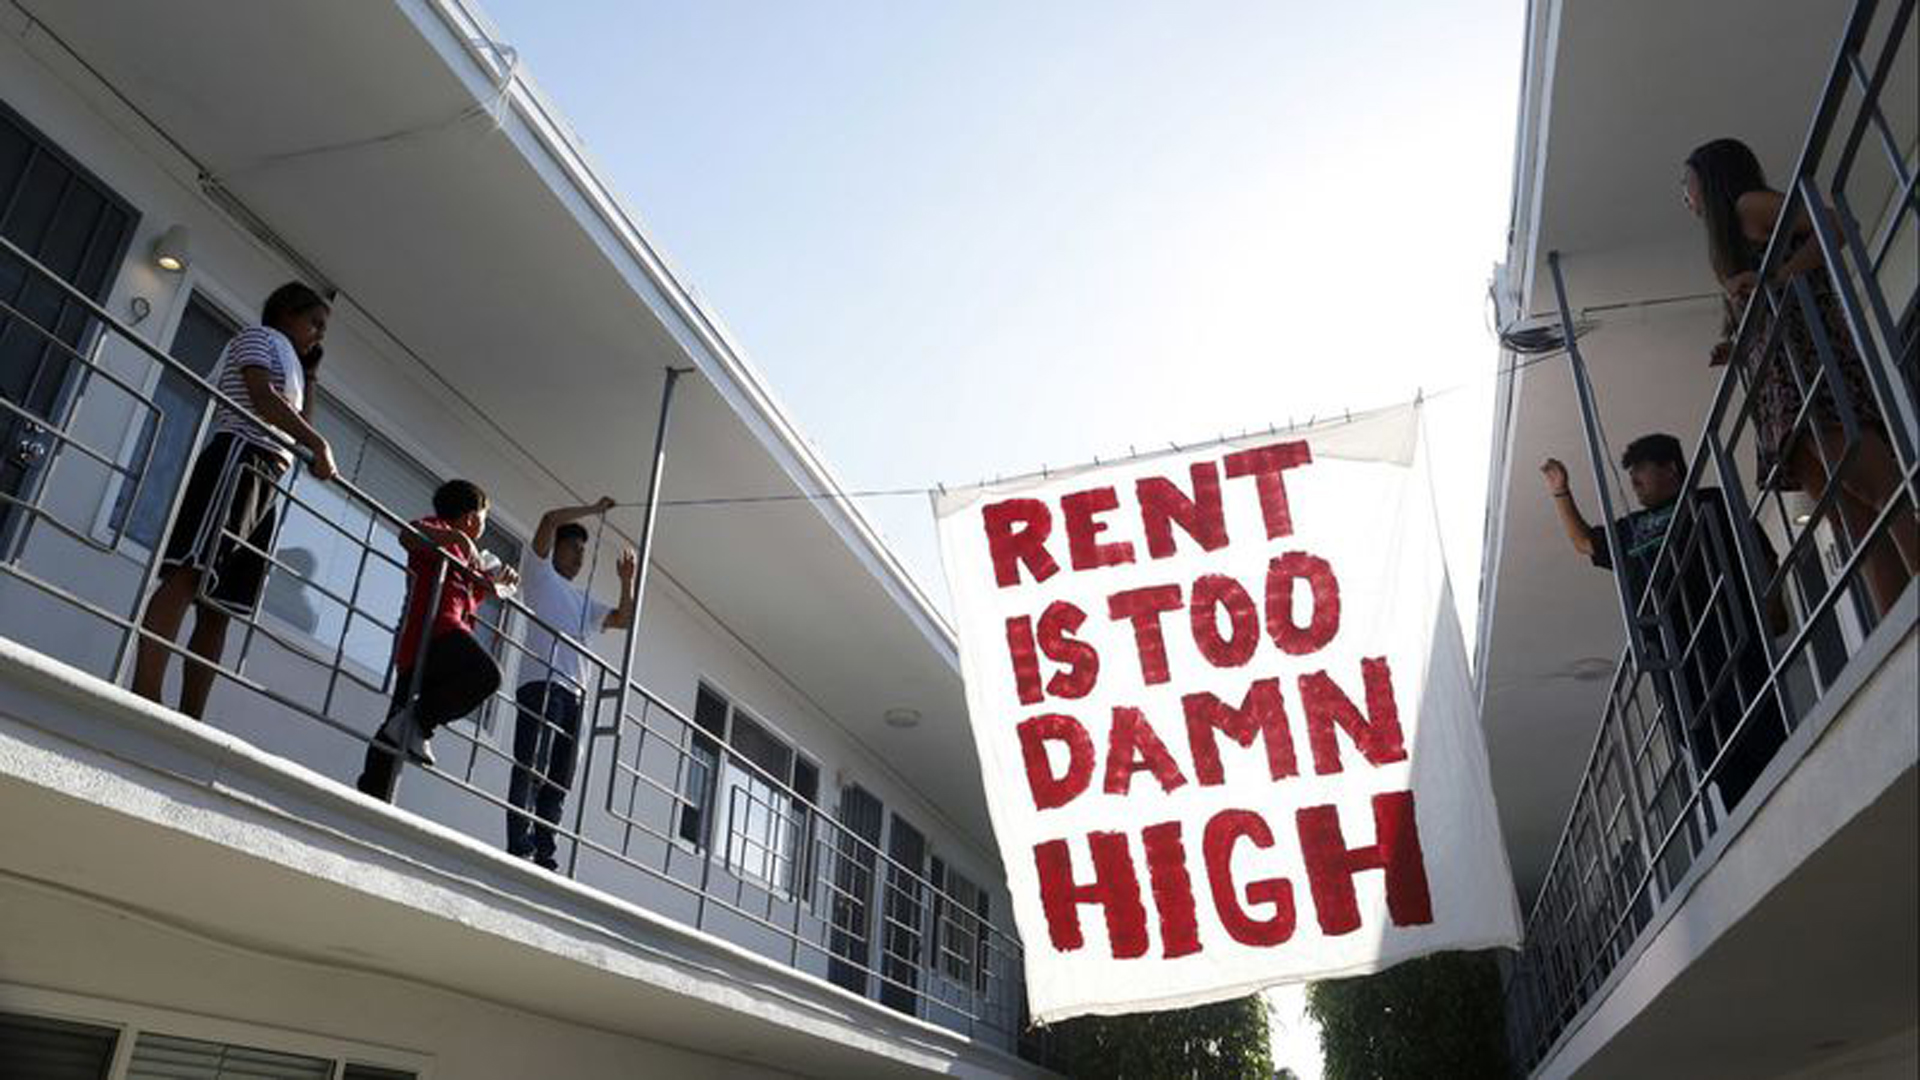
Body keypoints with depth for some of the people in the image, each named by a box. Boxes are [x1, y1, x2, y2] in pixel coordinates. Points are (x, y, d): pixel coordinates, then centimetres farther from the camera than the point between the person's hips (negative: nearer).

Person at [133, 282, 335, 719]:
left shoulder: (288, 363, 34)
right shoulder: (259, 336, 10)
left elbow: (299, 429, 35)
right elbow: (262, 396, -8)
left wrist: (310, 375, 32)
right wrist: (320, 444, -14)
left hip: (267, 485, 9)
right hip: (240, 457, -9)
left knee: (217, 609, -1)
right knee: (187, 574, -23)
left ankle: (190, 723, -5)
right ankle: (143, 699, -36)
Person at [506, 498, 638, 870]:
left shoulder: (584, 600, 34)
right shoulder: (541, 574, 15)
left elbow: (625, 619, 24)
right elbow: (550, 519, 3)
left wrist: (629, 579, 16)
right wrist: (594, 509, 11)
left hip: (573, 691, 7)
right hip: (542, 682, -7)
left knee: (559, 782, -2)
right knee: (531, 769, -16)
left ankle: (544, 856, -5)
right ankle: (519, 849, -21)